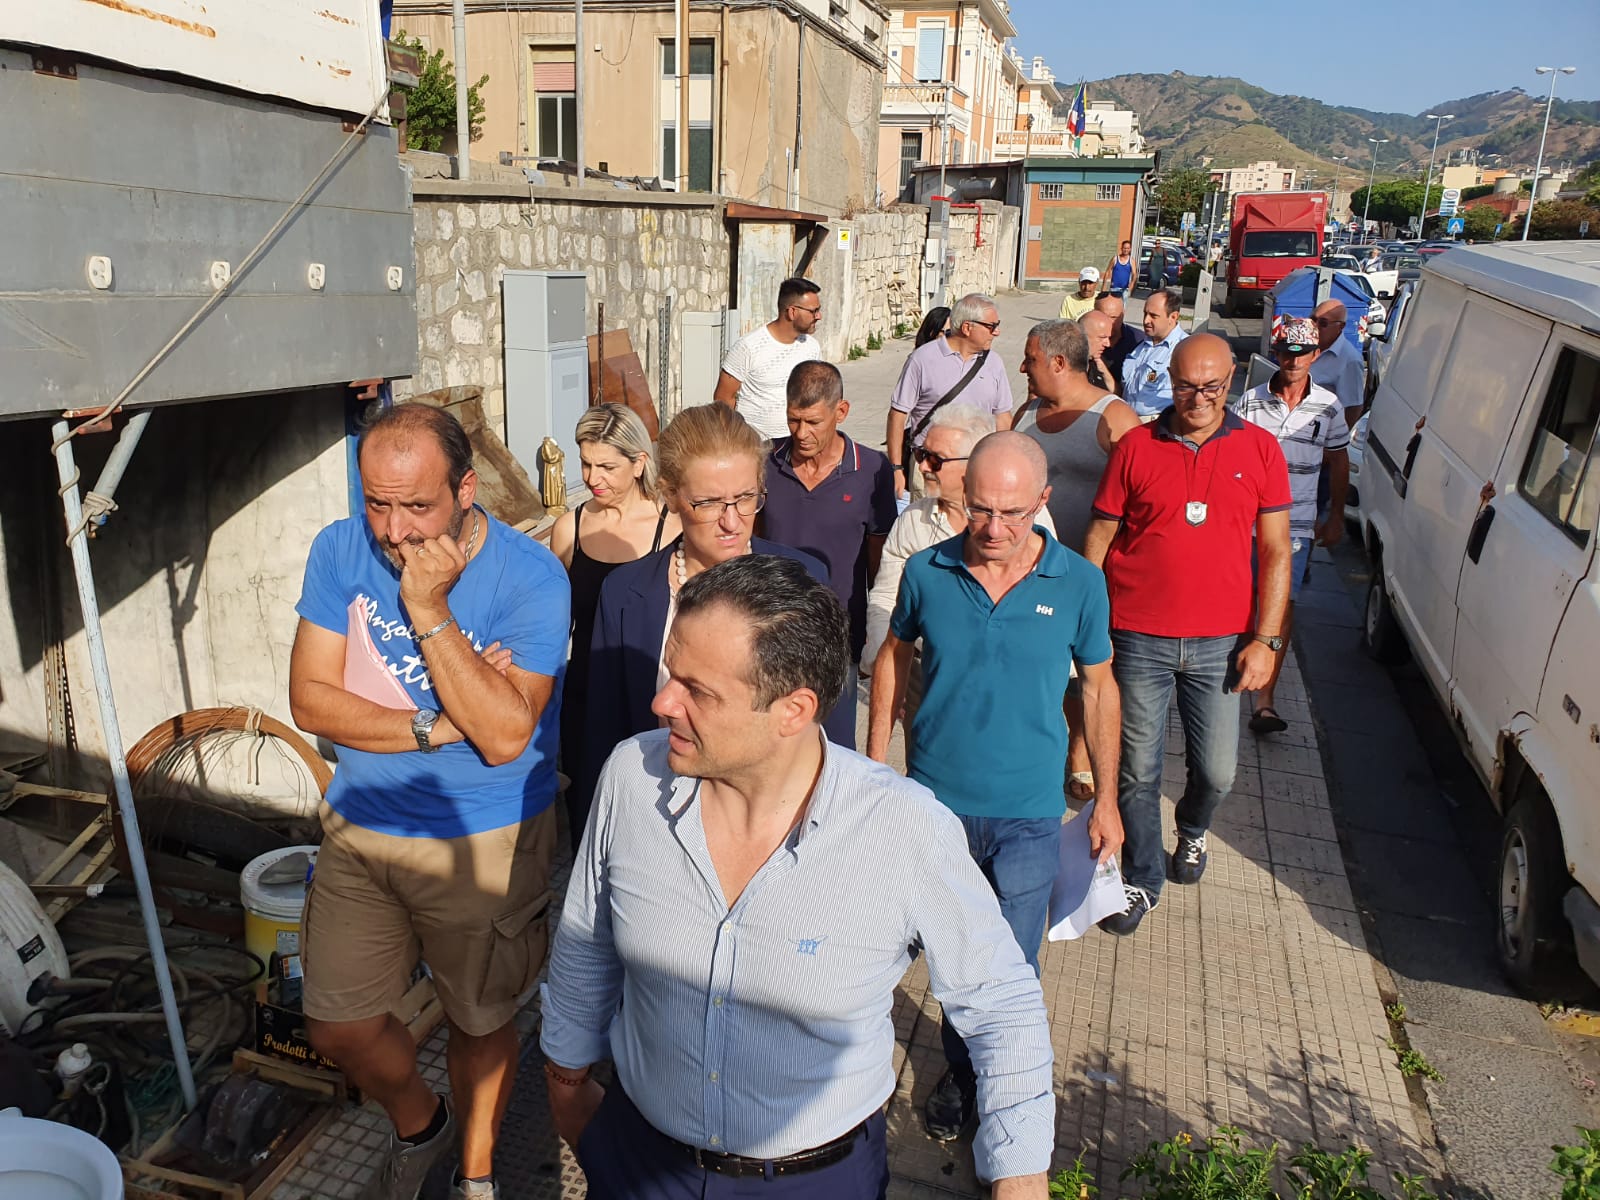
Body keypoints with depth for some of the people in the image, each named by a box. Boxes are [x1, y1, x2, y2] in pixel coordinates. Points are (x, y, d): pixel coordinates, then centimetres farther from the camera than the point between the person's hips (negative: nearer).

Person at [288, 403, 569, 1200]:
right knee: (338, 1028, 14)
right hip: (360, 831, 4)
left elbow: (504, 736, -27)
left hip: (486, 843, -3)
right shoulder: (342, 550, -8)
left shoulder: (530, 577, -20)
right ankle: (418, 1125, 48)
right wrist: (439, 726, -20)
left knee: (479, 1022, 16)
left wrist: (431, 612, -31)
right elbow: (310, 699, -10)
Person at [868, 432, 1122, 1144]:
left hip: (1027, 811, -1)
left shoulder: (1079, 584, -9)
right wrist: (875, 764, 6)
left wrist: (1106, 800, 6)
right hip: (937, 799, 2)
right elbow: (893, 658, 7)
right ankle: (961, 1070, 45)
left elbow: (1098, 687, 3)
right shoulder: (927, 572, -8)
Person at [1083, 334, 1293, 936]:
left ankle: (1192, 830, 45)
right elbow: (1099, 538, 3)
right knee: (1138, 771, 6)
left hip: (1220, 643, 1)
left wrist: (1265, 639, -1)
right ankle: (1141, 879, 29)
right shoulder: (1135, 447, 0)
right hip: (1139, 639, -1)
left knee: (1217, 772, 9)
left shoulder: (1259, 449, 2)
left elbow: (1275, 552, 5)